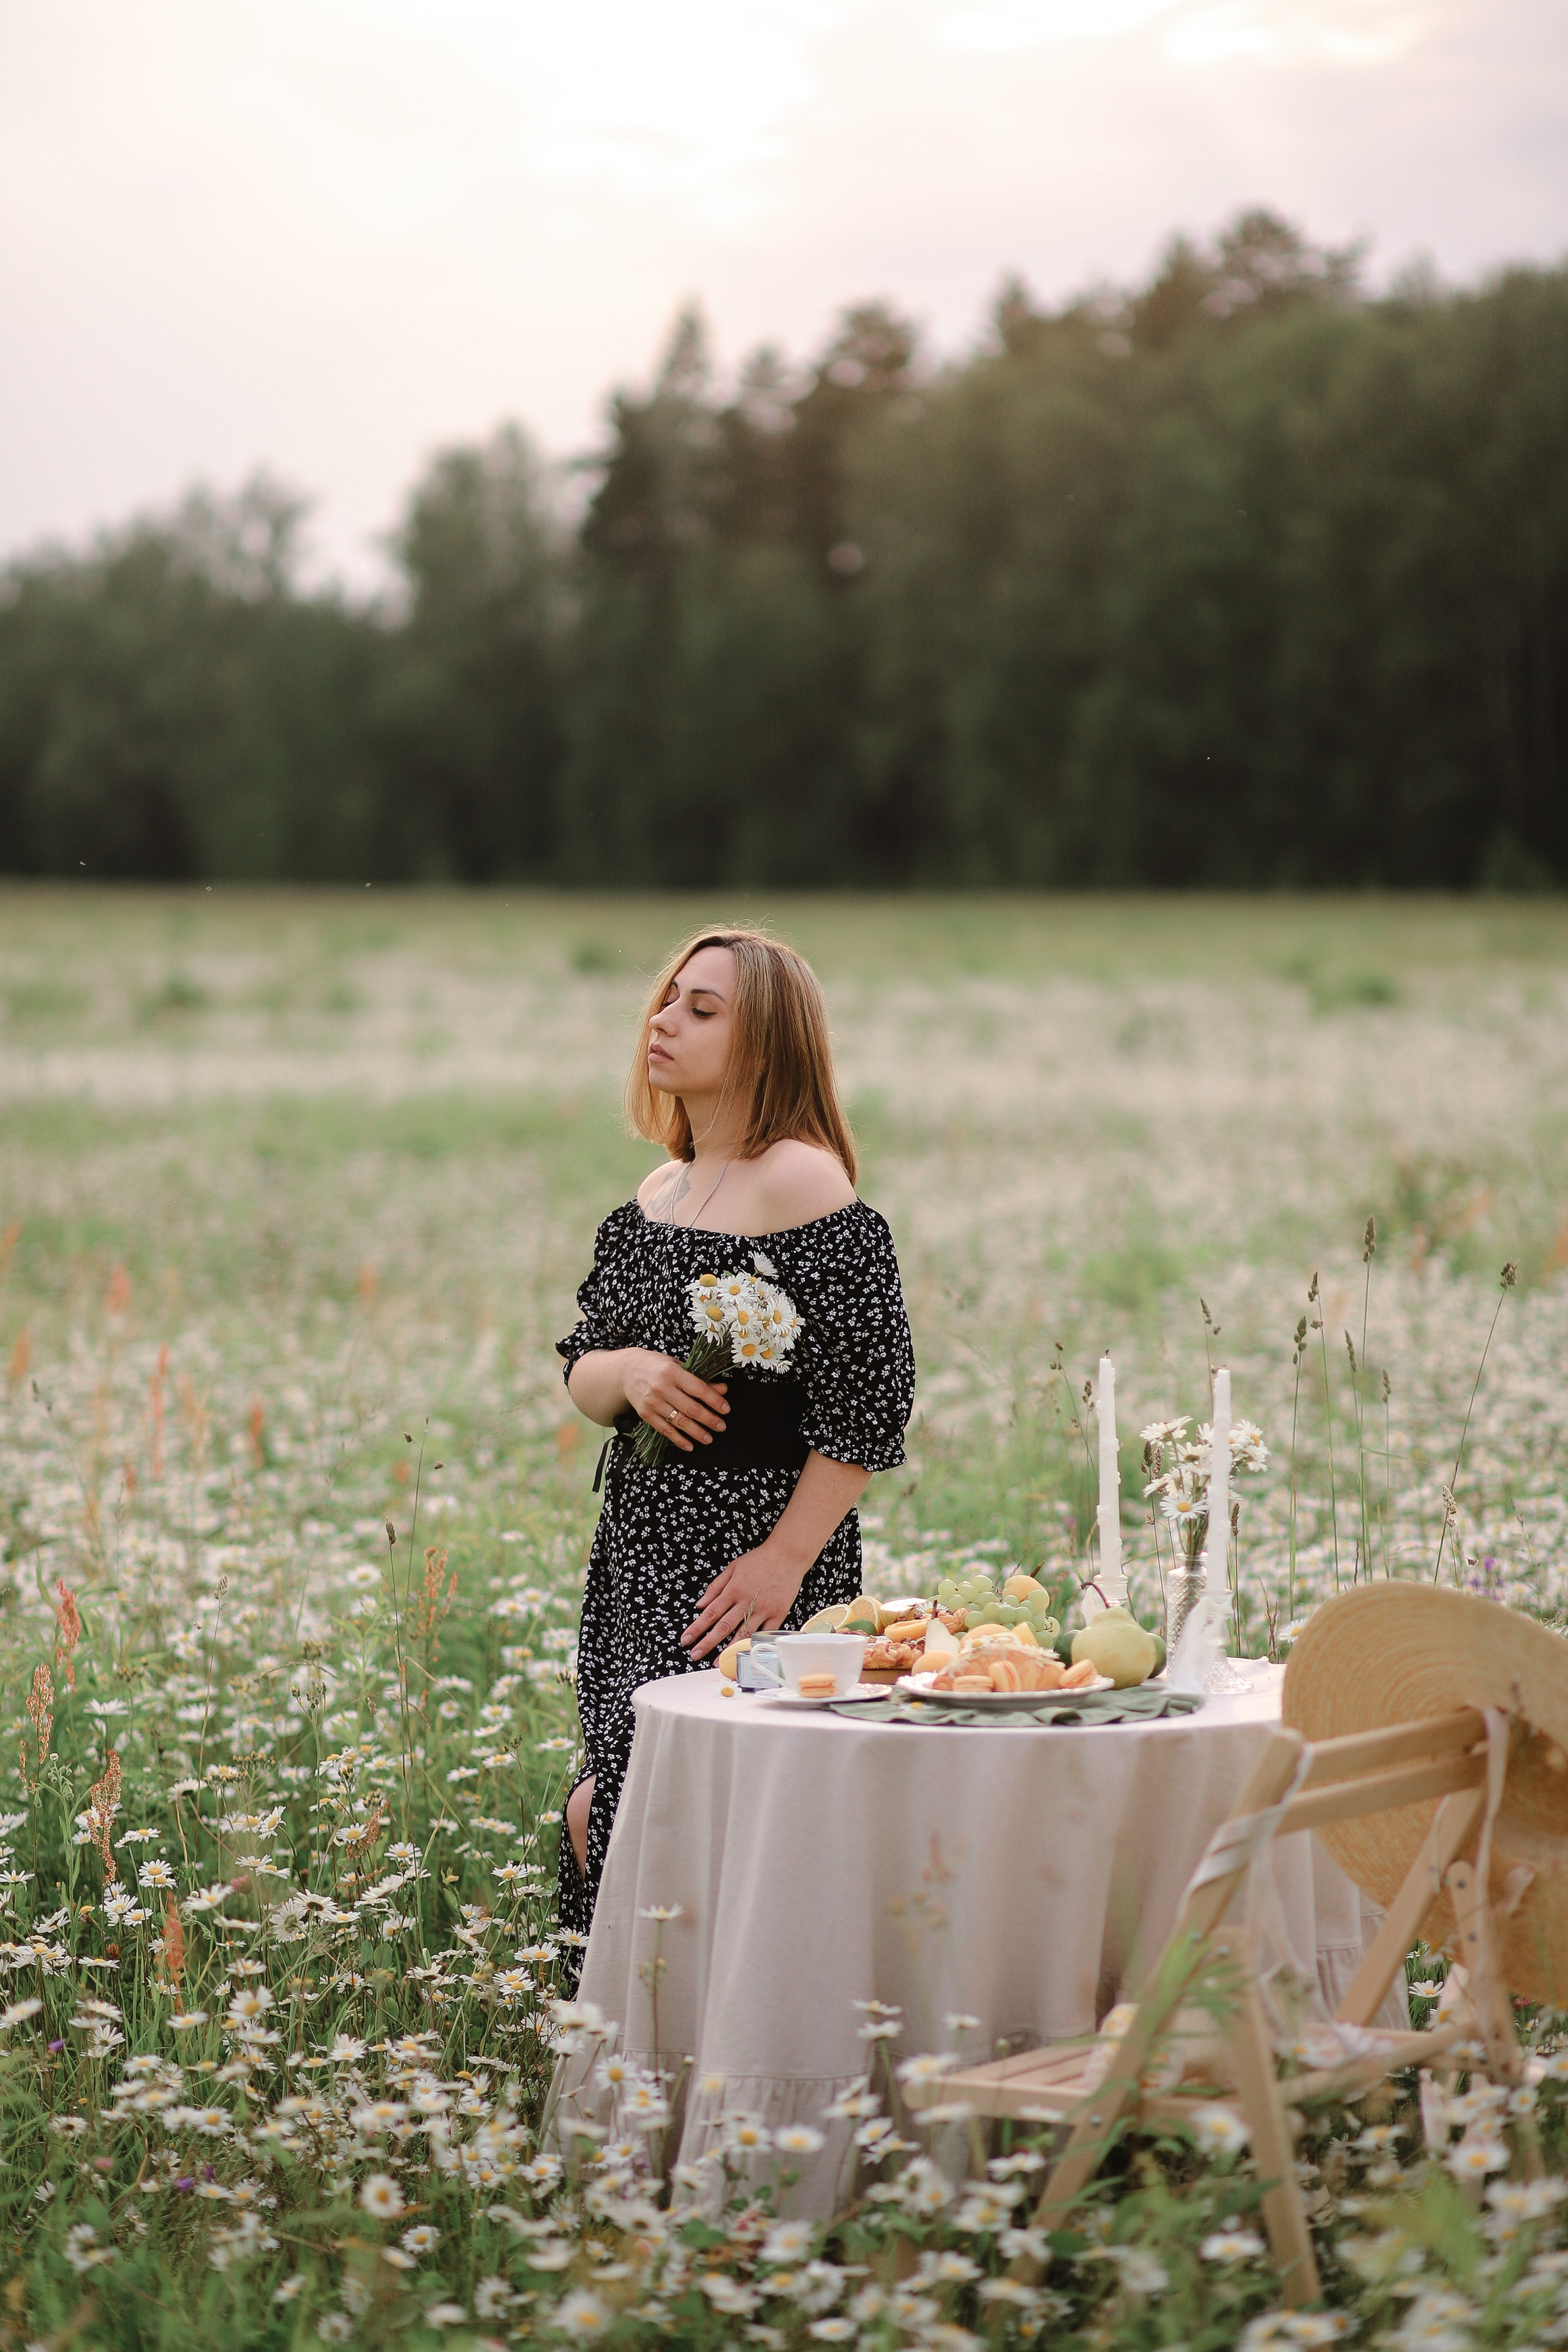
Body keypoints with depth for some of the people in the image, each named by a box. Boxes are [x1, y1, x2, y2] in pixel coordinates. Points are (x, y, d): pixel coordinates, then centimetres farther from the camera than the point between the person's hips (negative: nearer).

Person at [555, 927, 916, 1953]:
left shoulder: (803, 1186, -12)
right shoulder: (656, 1194, 12)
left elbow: (872, 1396, -16)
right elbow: (581, 1373, 15)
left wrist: (787, 1558, -18)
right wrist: (628, 1372, -9)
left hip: (746, 1564, -8)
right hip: (643, 1549, 8)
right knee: (601, 1816, 8)